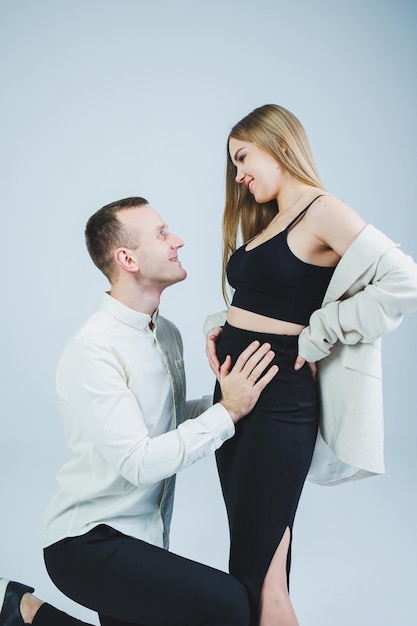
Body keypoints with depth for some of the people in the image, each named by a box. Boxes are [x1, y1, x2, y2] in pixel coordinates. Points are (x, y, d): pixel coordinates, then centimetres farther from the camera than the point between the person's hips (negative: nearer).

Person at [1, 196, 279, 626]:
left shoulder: (167, 333, 6)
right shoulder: (92, 352, -20)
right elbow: (140, 463, -24)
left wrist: (231, 399, -2)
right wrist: (228, 412, -20)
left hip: (144, 541, 9)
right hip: (89, 541, -8)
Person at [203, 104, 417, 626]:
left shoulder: (321, 211, -8)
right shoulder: (266, 222, 18)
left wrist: (317, 336, -16)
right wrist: (217, 326, 1)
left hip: (280, 395, -9)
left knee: (257, 579, -5)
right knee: (253, 552, 16)